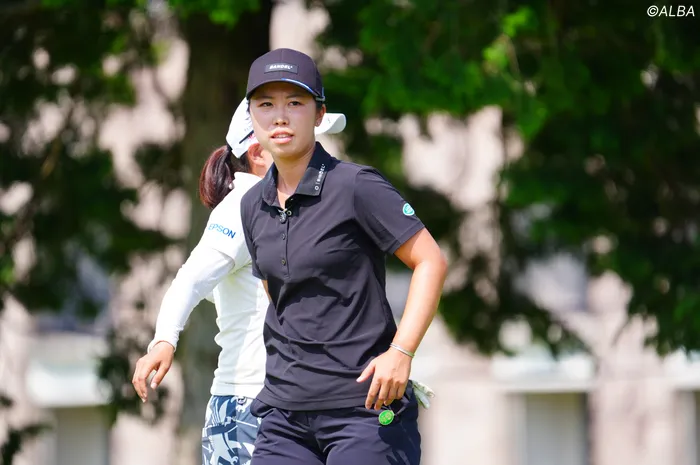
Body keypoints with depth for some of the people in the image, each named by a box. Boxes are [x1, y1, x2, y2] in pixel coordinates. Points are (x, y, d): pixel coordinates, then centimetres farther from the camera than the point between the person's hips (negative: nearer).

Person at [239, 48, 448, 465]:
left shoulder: (356, 187, -8)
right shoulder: (254, 206, 11)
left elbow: (431, 262, -9)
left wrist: (400, 352, -17)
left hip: (365, 406, -6)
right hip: (285, 410, 6)